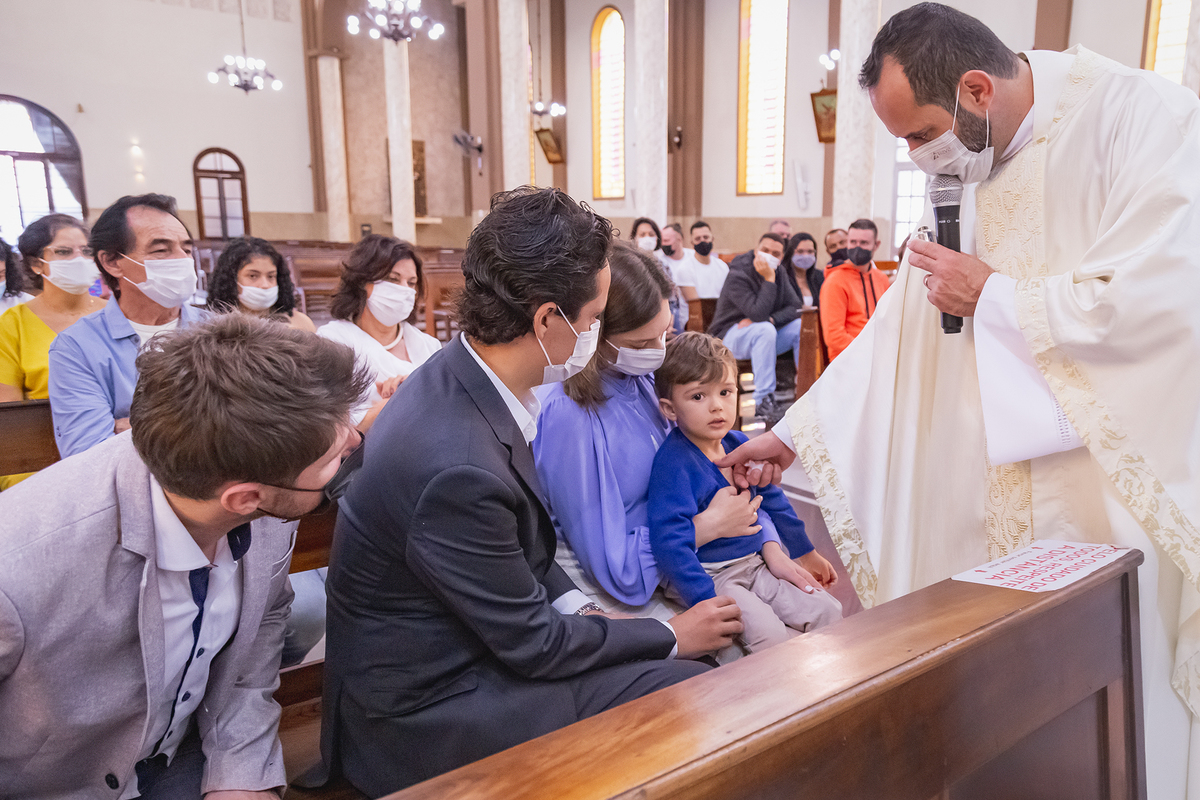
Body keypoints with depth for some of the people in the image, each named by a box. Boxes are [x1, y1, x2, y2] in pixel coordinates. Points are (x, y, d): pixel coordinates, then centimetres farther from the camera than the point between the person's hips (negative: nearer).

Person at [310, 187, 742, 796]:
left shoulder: (461, 374, -6)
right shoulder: (457, 467, -34)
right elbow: (533, 645, -20)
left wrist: (581, 608, -2)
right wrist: (673, 636, -8)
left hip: (461, 641, 8)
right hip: (420, 709, -8)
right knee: (689, 691, -11)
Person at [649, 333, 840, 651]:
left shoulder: (739, 445, 5)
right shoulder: (673, 463, -21)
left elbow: (766, 500, 22)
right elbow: (671, 543, -27)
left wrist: (774, 553, 17)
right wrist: (710, 605, -29)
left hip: (754, 564, 7)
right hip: (707, 575, -7)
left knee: (827, 612, -3)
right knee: (768, 632, -27)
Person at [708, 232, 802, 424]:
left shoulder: (779, 273, 4)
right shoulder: (738, 277, -19)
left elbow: (795, 307, -4)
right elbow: (759, 313, -31)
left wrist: (770, 319, -22)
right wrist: (769, 279, -29)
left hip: (764, 336, 7)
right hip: (731, 336, -7)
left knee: (802, 326, -14)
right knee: (765, 329, -37)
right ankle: (763, 400, -35)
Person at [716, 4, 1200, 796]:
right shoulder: (964, 173, 6)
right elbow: (901, 327, 8)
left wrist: (993, 295, -13)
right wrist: (794, 433, 6)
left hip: (1126, 488, -5)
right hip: (995, 497, 6)